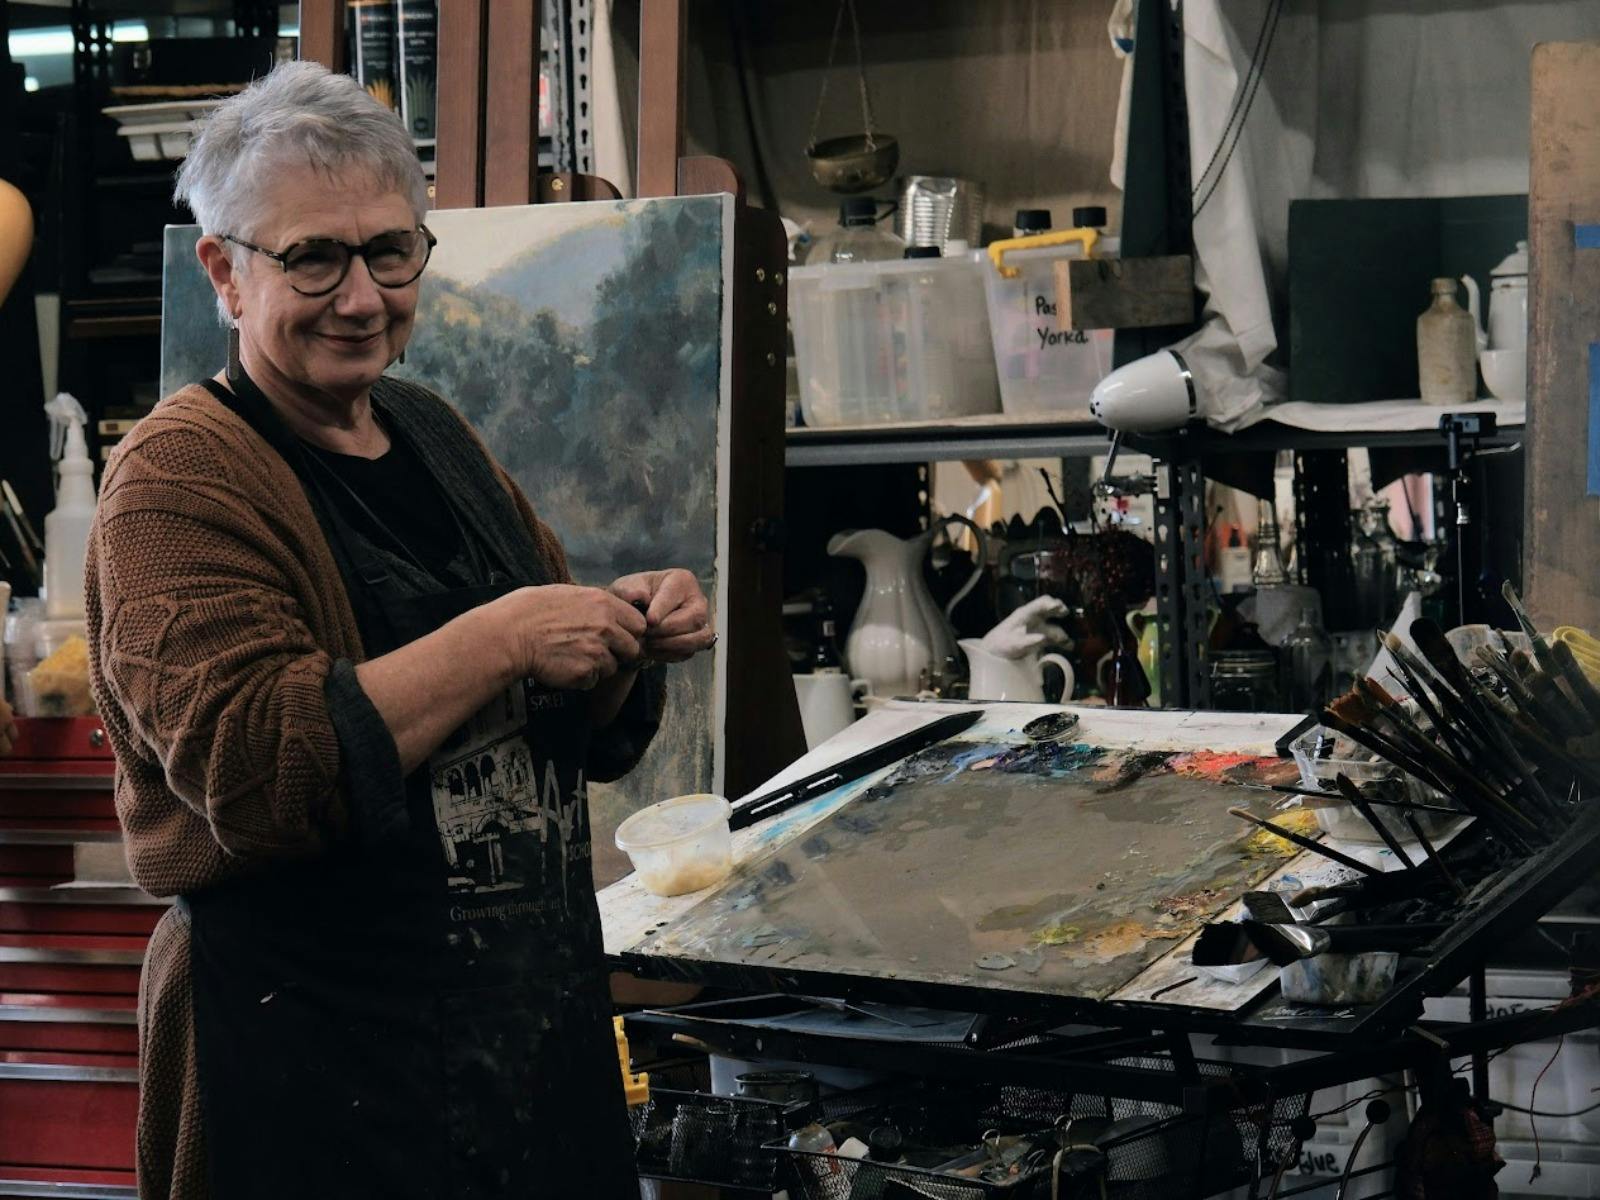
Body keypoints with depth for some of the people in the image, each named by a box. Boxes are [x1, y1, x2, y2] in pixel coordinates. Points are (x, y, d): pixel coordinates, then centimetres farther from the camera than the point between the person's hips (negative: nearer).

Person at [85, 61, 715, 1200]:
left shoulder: (435, 436, 12)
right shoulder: (180, 479, -11)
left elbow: (589, 739, 18)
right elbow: (248, 769, -25)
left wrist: (631, 636, -3)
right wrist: (501, 638, -26)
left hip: (544, 1016, 7)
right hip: (322, 1055, -7)